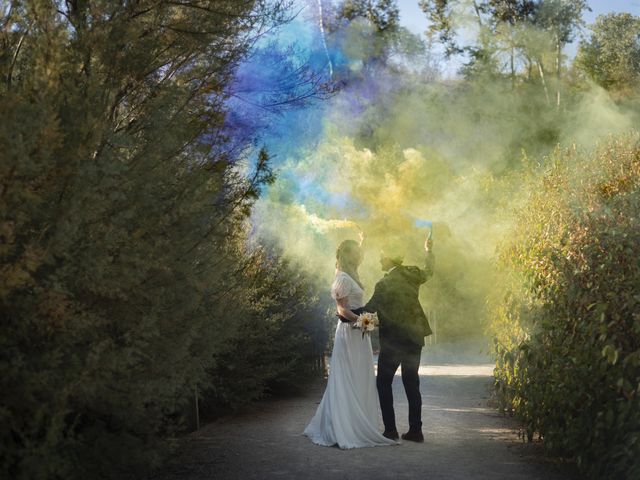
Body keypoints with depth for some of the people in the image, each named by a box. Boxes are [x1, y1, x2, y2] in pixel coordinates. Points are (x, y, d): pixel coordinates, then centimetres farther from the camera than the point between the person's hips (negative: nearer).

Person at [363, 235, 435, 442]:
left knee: (383, 383, 5)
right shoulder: (412, 274, 2)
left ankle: (390, 429, 1)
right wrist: (428, 250, 40)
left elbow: (369, 309, -9)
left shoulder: (384, 284, -15)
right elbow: (428, 271, 24)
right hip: (414, 337, 6)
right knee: (412, 384, 10)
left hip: (393, 340, -6)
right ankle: (415, 430, 10)